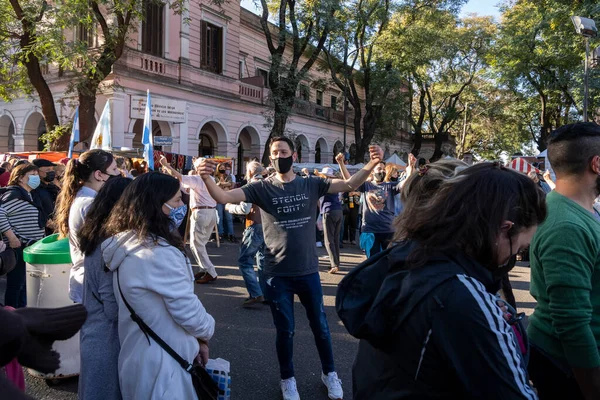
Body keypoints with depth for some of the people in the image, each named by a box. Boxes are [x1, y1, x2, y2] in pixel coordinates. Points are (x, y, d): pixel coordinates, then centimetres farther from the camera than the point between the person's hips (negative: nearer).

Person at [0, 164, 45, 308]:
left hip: (29, 247, 10)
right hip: (18, 248, -10)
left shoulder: (28, 195, 16)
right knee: (15, 284, -2)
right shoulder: (14, 193, -14)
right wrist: (12, 237, -24)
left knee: (23, 284, 16)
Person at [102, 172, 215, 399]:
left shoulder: (123, 244, 2)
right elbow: (188, 311, -22)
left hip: (136, 353, 9)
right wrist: (206, 331, 0)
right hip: (163, 361, -9)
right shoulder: (159, 253, -27)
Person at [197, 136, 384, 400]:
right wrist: (206, 178, -36)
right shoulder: (262, 188, -6)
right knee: (285, 330, 13)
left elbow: (349, 185, -8)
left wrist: (371, 165, -25)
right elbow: (224, 197, -16)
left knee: (320, 326, 17)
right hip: (277, 274, -1)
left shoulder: (311, 184, -2)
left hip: (308, 271, 1)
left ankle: (329, 373, 40)